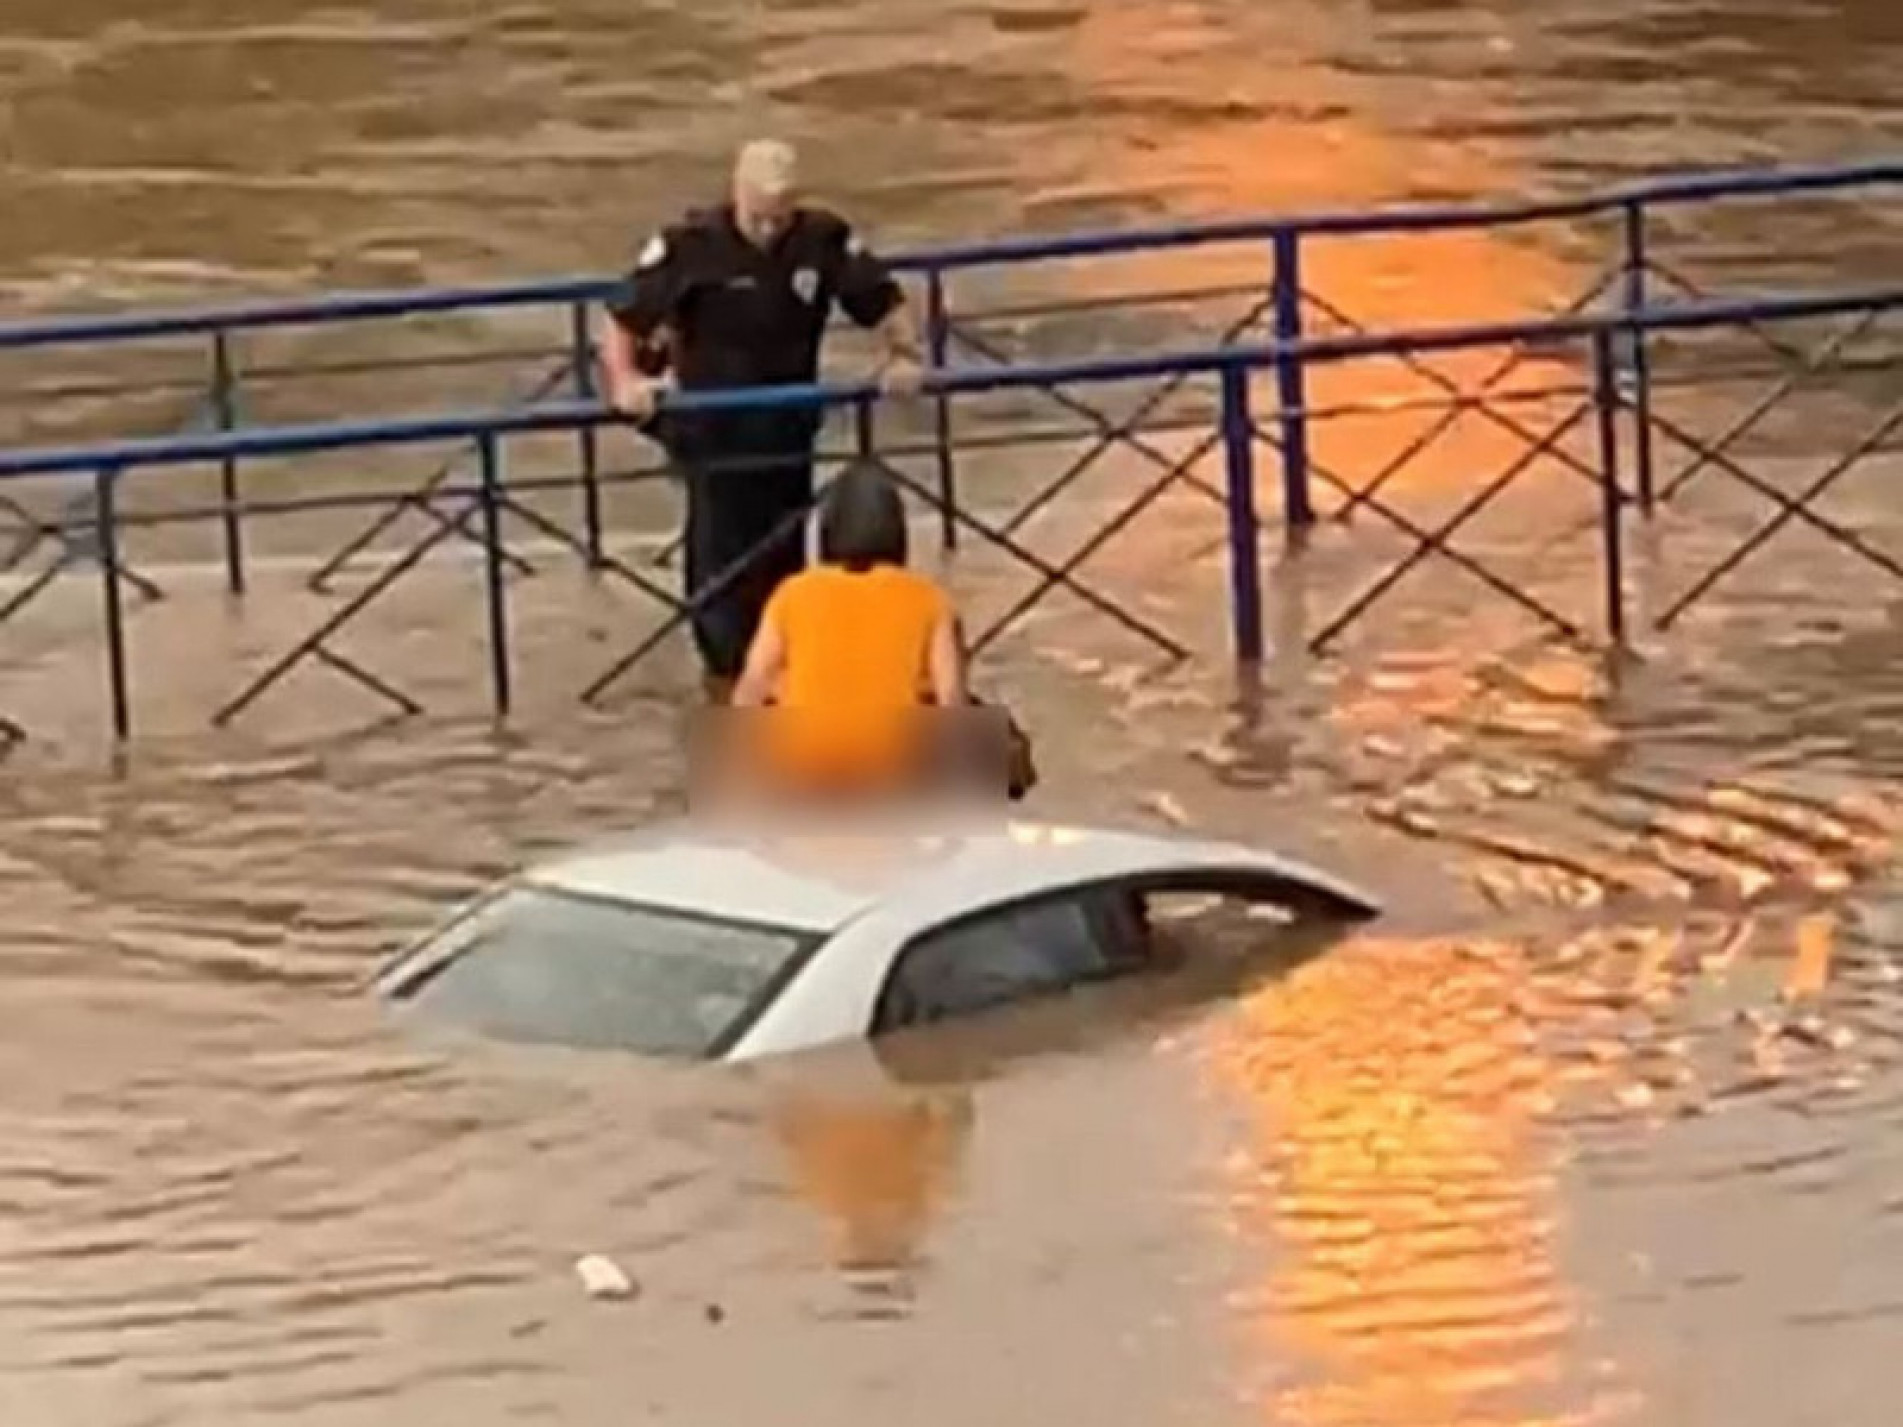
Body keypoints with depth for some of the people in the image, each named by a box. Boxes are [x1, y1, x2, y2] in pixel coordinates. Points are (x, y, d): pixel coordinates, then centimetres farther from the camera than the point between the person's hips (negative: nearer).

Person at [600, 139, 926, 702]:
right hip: (712, 429, -3)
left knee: (783, 551, 13)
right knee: (723, 558, -1)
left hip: (787, 426, 4)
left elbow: (883, 301, 0)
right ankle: (728, 672, 13)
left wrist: (904, 355, -17)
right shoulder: (690, 246, -19)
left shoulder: (825, 239, -9)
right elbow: (625, 318, -15)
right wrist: (624, 381, -30)